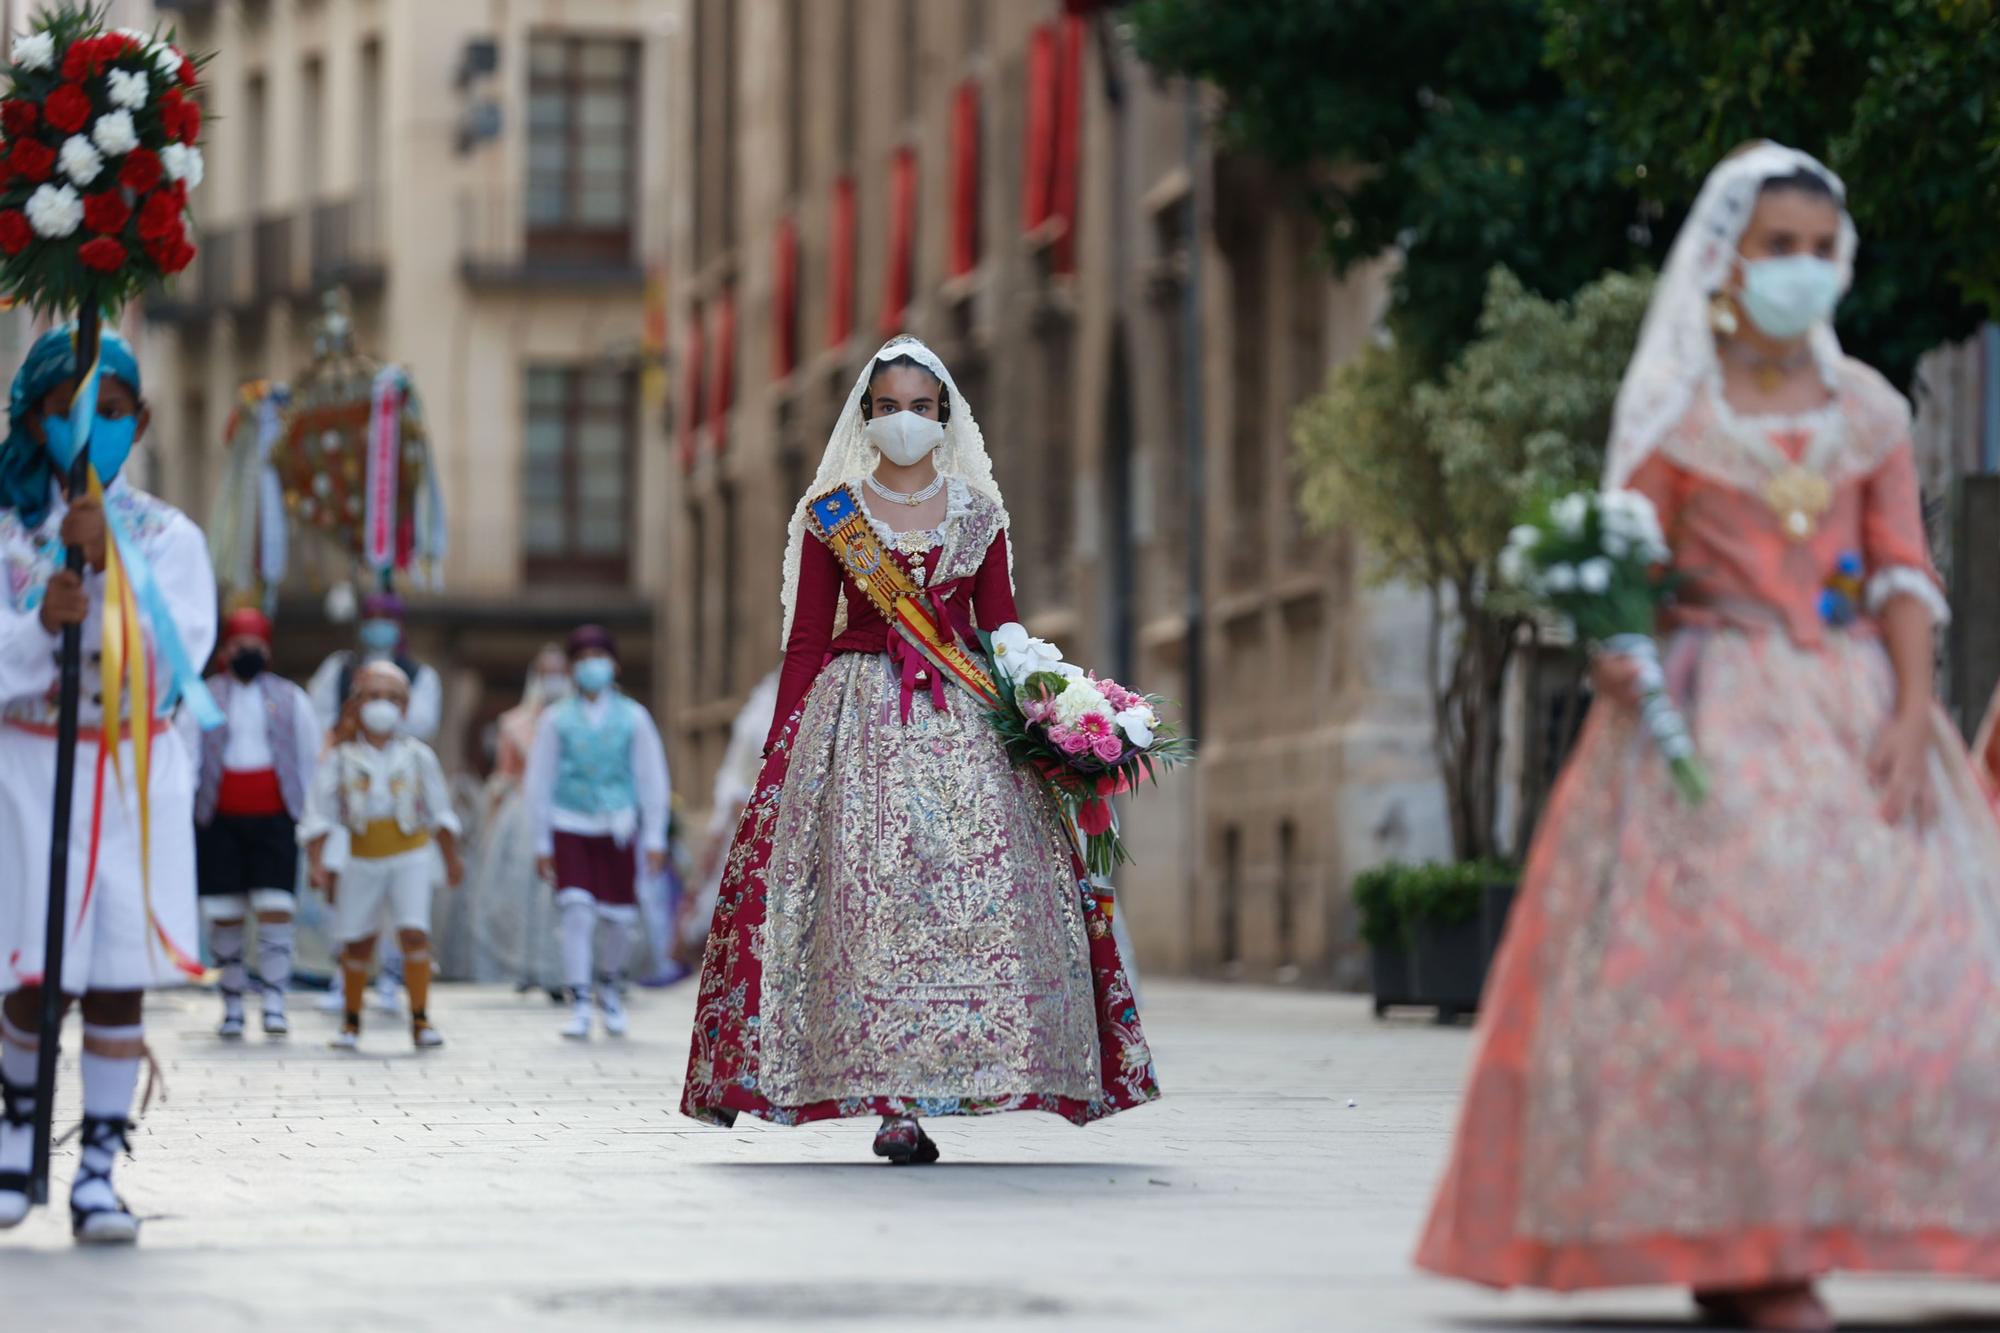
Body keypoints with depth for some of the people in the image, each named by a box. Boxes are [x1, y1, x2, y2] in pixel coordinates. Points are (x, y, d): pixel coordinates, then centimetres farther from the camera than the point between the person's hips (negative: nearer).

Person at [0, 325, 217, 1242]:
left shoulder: (168, 536, 3)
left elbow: (179, 657, -10)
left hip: (138, 770, 0)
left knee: (120, 976, -3)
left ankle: (98, 1167, 1)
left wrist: (109, 562, -18)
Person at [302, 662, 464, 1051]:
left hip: (410, 855, 0)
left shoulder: (417, 756, 2)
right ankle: (352, 1022, 21)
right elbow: (319, 815, -1)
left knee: (414, 932, -13)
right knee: (358, 942, 5)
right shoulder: (341, 759, -1)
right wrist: (318, 864, -9)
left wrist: (452, 859, 18)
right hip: (362, 857, 0)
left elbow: (440, 814, 13)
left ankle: (420, 1019, -6)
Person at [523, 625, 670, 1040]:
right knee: (576, 912, -13)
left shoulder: (633, 718, 4)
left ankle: (609, 988, 30)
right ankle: (580, 1006, -11)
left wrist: (654, 838, 5)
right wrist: (541, 842, 6)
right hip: (570, 826, -1)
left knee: (618, 918, 3)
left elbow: (653, 780, 8)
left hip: (618, 828, 1)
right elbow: (539, 782, 8)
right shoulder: (557, 720, 3)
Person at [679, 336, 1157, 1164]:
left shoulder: (978, 514, 11)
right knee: (870, 899, -11)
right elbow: (806, 643, 6)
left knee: (980, 891, -10)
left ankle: (927, 1079, -4)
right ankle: (894, 1103, -11)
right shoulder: (830, 517, 7)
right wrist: (780, 751, 0)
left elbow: (1001, 632, 12)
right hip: (858, 723, -2)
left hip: (962, 724, 2)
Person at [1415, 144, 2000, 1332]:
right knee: (1731, 960, -12)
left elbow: (1903, 573, 4)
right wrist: (1618, 653, -20)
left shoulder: (1869, 409, 11)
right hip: (1717, 715, -4)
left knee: (1895, 955, -4)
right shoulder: (1676, 411, 2)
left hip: (1858, 708, 4)